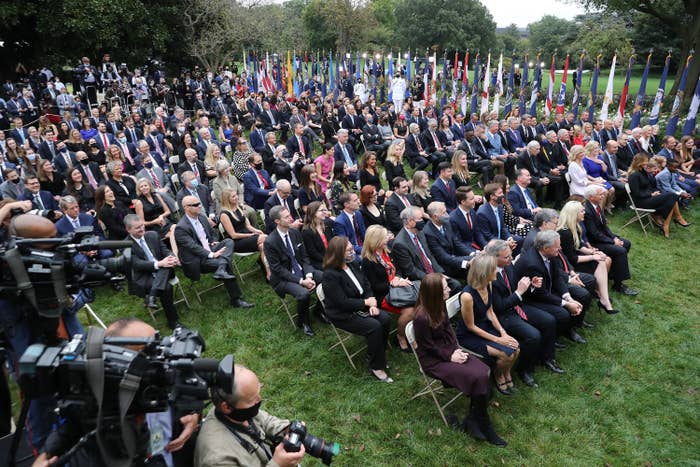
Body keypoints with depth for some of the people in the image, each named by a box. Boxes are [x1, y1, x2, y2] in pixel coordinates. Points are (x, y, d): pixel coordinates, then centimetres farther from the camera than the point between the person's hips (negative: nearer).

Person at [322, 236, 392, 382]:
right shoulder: (330, 275, -24)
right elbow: (342, 302, -25)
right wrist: (366, 302, -16)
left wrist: (372, 304, -10)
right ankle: (375, 367, -8)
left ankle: (380, 357, 3)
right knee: (374, 326, -24)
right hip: (343, 315, -7)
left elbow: (366, 284, 6)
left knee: (385, 319, -14)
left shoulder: (353, 264, 1)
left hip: (360, 306, 7)